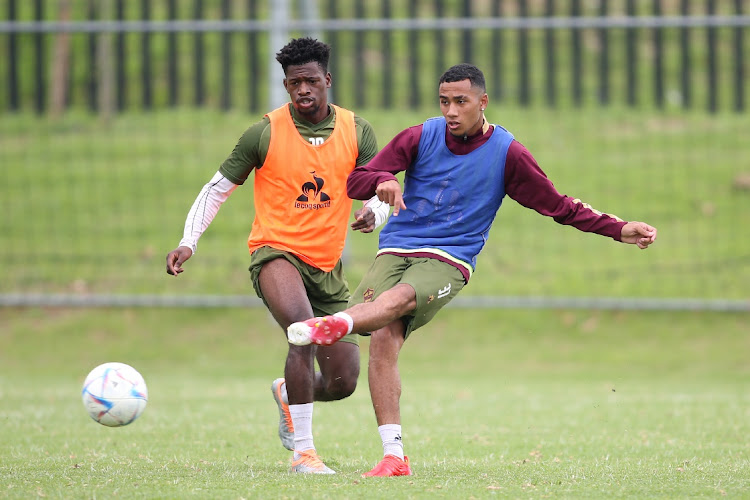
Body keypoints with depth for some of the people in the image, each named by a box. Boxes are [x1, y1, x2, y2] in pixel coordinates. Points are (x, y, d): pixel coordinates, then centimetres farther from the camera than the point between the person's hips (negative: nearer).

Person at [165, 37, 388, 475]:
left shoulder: (357, 132, 1)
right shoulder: (265, 134, -7)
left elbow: (380, 192, 4)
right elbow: (218, 188, 2)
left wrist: (373, 214, -20)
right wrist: (188, 242, -10)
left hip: (328, 266, 4)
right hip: (276, 253, -4)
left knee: (343, 383, 1)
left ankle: (288, 392, 38)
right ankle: (303, 451, -26)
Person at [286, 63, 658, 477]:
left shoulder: (506, 152, 2)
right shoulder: (421, 137, 4)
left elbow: (558, 206, 9)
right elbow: (355, 180, 2)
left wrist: (618, 230, 2)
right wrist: (382, 181, -21)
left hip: (448, 261, -1)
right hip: (395, 251, 1)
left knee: (402, 297, -34)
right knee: (384, 338, -20)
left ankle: (337, 323, -62)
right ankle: (393, 456, -19)